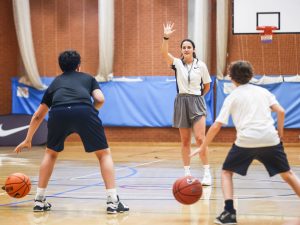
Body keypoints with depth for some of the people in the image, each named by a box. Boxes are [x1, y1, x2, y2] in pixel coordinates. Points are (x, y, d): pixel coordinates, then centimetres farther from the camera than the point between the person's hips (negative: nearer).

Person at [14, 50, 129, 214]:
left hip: (58, 113, 2)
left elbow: (38, 116, 43)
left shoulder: (55, 82, 38)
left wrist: (28, 140, 53)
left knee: (51, 153, 28)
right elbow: (100, 99, 13)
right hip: (84, 111, -2)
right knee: (104, 154, 15)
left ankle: (39, 200, 26)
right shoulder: (88, 78, 33)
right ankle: (113, 201, 5)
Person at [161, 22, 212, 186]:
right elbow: (164, 53, -19)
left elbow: (207, 86, 11)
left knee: (200, 138, -14)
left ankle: (207, 173, -8)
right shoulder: (177, 63, 0)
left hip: (197, 102, -2)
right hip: (181, 102, 2)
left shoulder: (201, 65, -1)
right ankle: (187, 173, 15)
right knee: (185, 141, 7)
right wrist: (166, 37, -32)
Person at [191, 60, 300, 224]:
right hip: (270, 140, 2)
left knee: (226, 172, 16)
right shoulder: (263, 91, 17)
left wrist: (202, 148, 11)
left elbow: (216, 126, 5)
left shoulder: (232, 97, 10)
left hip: (246, 141, -2)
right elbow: (280, 111, 5)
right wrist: (280, 133, 18)